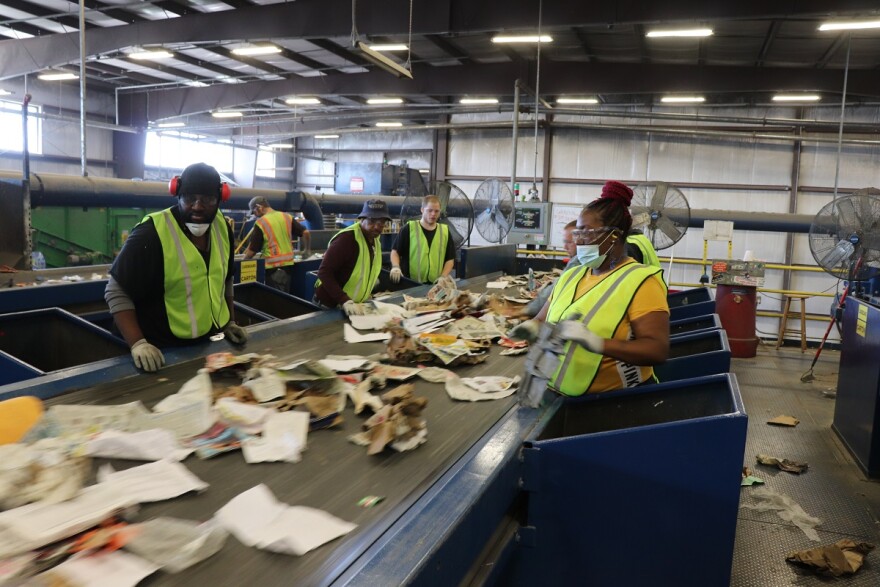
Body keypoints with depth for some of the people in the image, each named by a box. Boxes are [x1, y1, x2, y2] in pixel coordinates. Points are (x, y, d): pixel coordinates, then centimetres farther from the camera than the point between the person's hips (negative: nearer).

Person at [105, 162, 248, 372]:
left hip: (211, 343, 6)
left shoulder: (222, 228, -1)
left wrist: (230, 322, 9)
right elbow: (116, 292, -17)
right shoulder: (151, 235, -21)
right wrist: (138, 344, -26)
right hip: (165, 352, -6)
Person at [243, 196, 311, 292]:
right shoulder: (287, 217, 5)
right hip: (288, 263, 5)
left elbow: (252, 250, -7)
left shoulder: (260, 223, -9)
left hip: (272, 266, -5)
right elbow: (306, 233, 2)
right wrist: (307, 250, 17)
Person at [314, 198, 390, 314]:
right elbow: (324, 272, -25)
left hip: (354, 305, 7)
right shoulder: (347, 238, -21)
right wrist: (345, 301, -32)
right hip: (331, 305, -7)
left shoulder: (374, 239, 4)